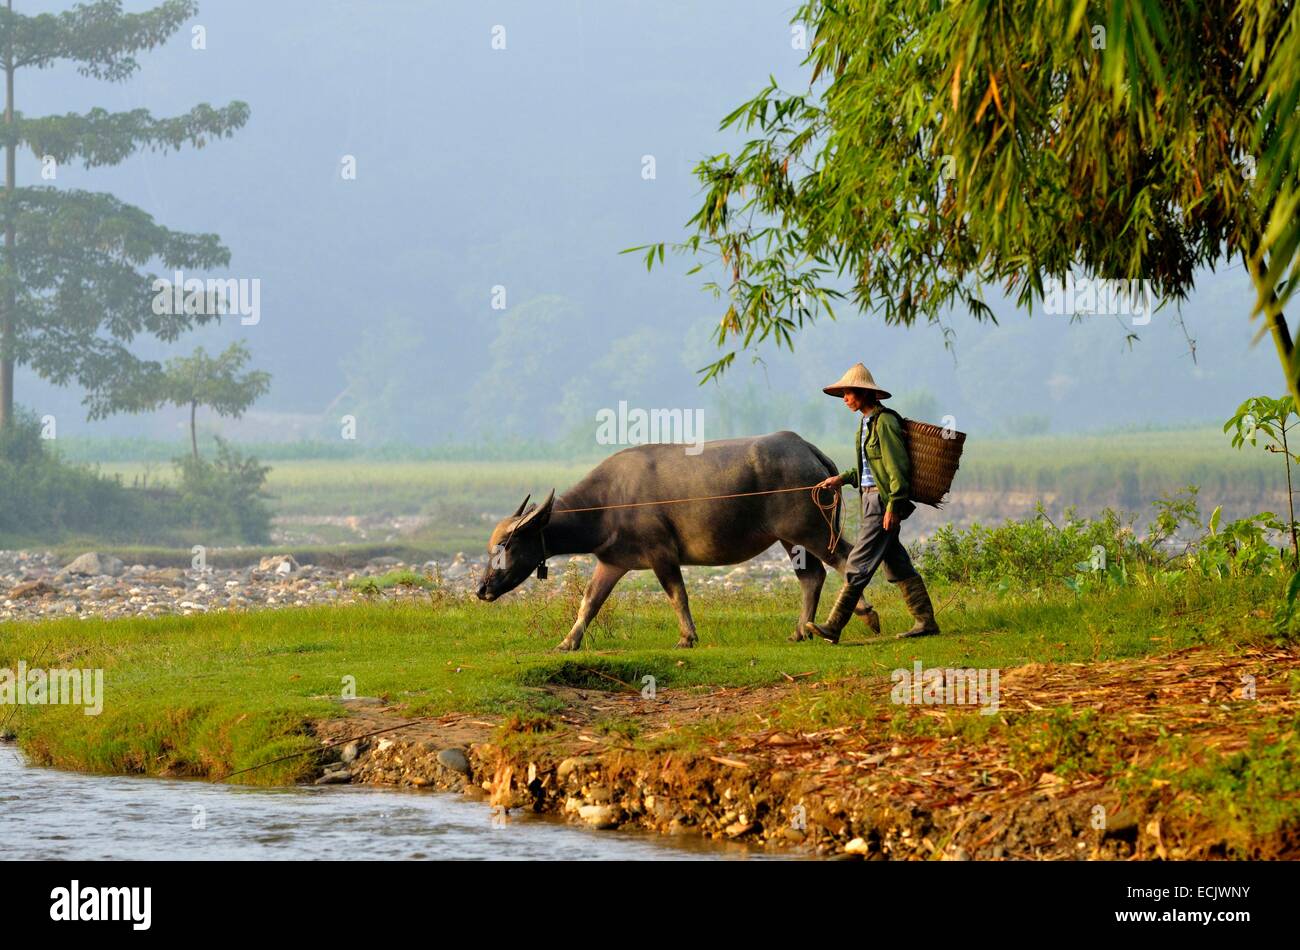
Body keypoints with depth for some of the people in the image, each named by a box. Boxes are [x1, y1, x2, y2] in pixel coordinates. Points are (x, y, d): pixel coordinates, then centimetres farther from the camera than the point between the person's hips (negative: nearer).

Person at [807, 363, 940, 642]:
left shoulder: (884, 422, -14)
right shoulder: (867, 422, 16)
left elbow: (898, 467, -17)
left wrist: (893, 506, -20)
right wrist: (843, 479, 18)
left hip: (883, 500, -10)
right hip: (871, 498, 10)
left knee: (859, 564, -9)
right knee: (897, 565, 10)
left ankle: (834, 627, -9)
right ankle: (925, 621, 13)